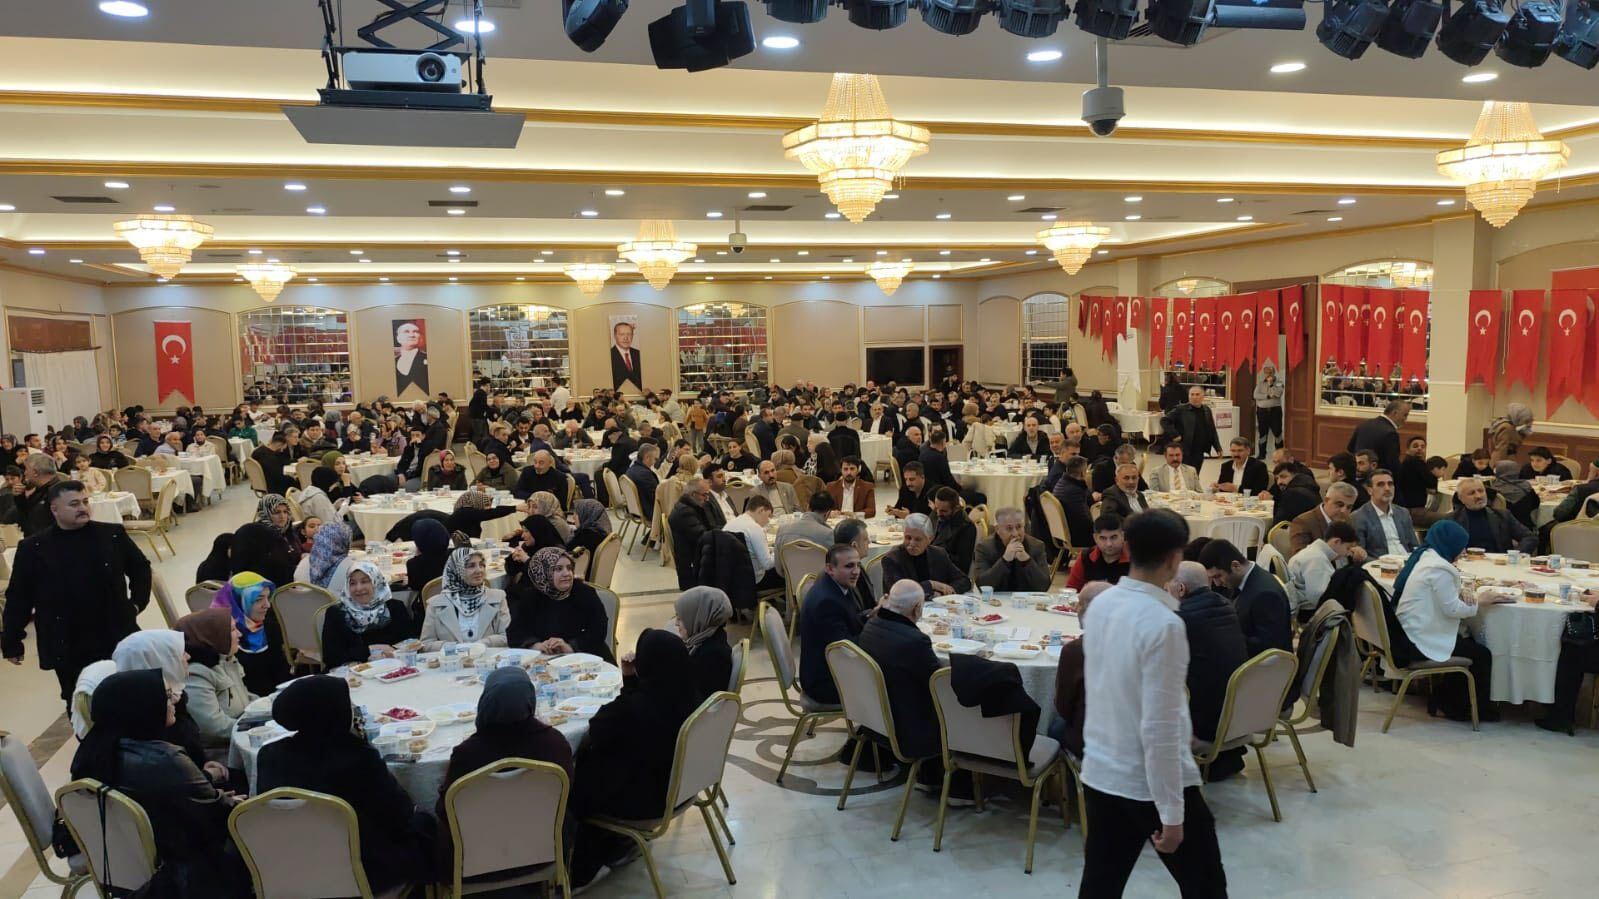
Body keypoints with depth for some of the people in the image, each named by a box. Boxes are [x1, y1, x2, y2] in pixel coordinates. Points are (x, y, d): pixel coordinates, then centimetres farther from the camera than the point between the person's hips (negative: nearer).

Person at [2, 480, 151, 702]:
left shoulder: (112, 535, 0)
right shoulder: (33, 548, -2)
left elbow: (141, 568, 13)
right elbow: (18, 597, 3)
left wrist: (136, 604, 3)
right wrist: (11, 642, 4)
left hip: (118, 640, 1)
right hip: (67, 649, -1)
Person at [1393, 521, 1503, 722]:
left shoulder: (1424, 555, 11)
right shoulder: (1439, 568, -19)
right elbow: (1452, 608, -18)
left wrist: (1460, 590, 3)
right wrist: (1479, 600, -3)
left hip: (1409, 634, 10)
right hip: (1421, 640, -10)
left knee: (1469, 642, 23)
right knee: (1482, 654, 1)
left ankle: (1444, 698, 25)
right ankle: (1479, 710, 19)